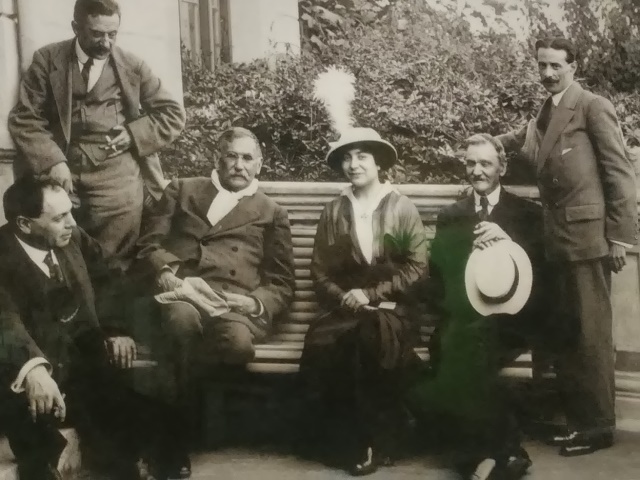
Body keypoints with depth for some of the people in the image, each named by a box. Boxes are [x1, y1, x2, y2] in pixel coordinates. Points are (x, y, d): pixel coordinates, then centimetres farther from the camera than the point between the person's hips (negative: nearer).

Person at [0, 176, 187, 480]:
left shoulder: (73, 238, 7)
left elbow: (101, 284, 17)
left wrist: (115, 329, -4)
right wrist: (32, 368, -50)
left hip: (85, 356, 5)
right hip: (37, 365, -5)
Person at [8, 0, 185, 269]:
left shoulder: (132, 66, 8)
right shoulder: (48, 60, 5)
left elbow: (174, 114, 10)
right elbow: (24, 119, 1)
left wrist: (134, 135, -5)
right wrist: (51, 161, -13)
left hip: (117, 179, 0)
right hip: (62, 175, 0)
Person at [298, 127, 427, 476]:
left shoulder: (403, 209, 9)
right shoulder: (333, 211, 16)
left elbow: (417, 268, 0)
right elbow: (320, 271, 12)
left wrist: (371, 294, -12)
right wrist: (343, 297, -8)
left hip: (390, 307, -2)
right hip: (344, 308, 2)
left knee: (375, 337, -37)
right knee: (320, 342, -32)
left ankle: (378, 441, -21)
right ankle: (343, 442, -17)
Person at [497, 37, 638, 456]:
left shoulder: (594, 107, -5)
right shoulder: (545, 115, 18)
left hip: (588, 235, -8)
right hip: (558, 237, 8)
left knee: (590, 332, -3)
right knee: (562, 332, 11)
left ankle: (599, 424, 8)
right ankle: (576, 417, 21)